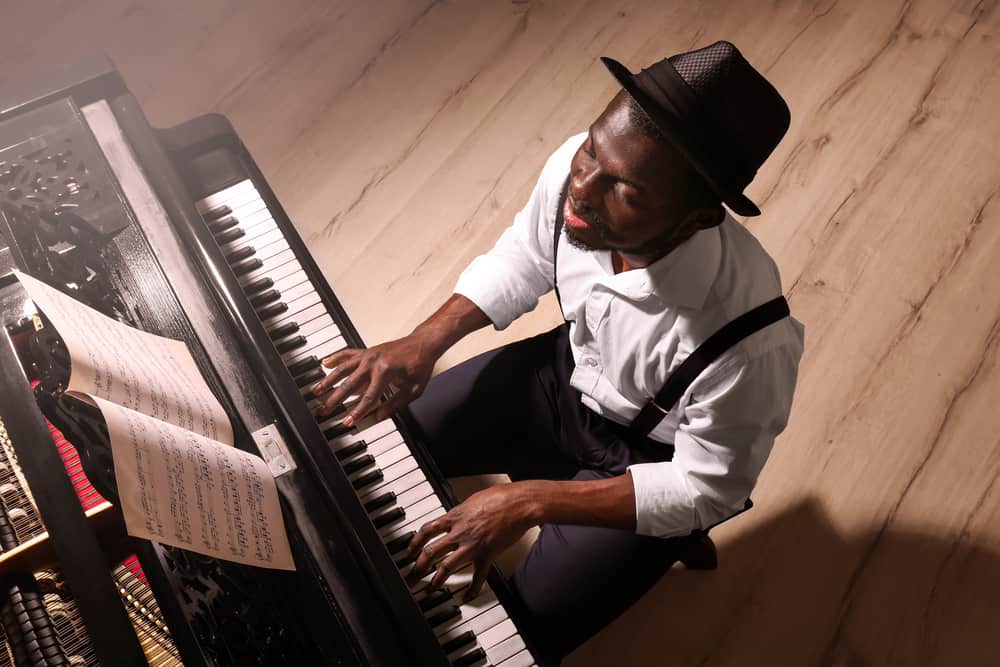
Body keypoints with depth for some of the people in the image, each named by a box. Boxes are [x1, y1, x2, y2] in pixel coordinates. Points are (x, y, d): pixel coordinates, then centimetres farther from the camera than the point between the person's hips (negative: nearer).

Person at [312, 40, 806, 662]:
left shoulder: (746, 341, -39)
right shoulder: (572, 169, -26)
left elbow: (707, 487, -23)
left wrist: (529, 501, -29)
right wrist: (424, 342, -16)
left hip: (649, 461, -4)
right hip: (567, 372, 5)